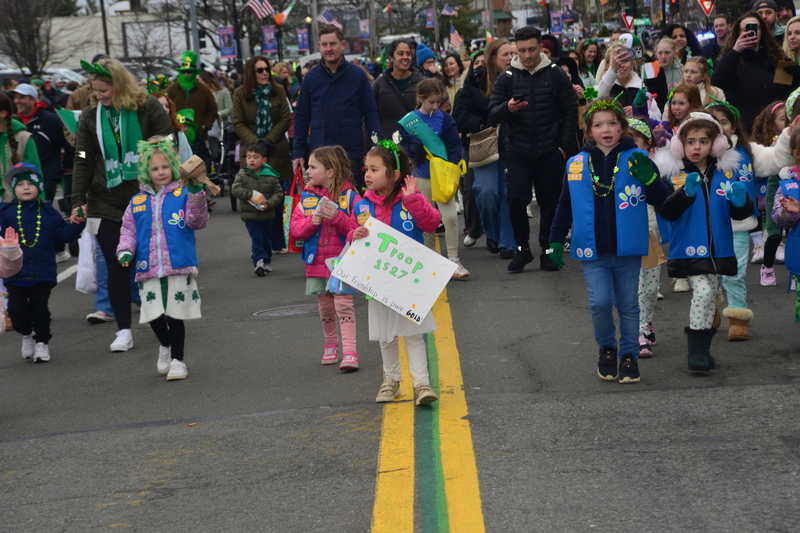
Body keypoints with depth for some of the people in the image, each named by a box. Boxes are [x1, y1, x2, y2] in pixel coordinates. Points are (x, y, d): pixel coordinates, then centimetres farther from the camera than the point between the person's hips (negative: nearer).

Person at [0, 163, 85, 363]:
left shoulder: (48, 212, 6)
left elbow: (63, 234, 5)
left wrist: (77, 224, -6)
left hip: (42, 273, 0)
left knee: (39, 309, 3)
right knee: (17, 309, 1)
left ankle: (42, 342, 18)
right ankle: (26, 335, 27)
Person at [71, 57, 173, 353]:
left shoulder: (147, 107, -5)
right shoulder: (90, 116, 4)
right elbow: (83, 161, 4)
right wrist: (78, 201, -3)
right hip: (106, 203, 2)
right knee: (117, 267, 1)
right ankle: (124, 330, 9)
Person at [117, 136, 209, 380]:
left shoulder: (182, 195, 3)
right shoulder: (137, 203, 12)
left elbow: (197, 221, -8)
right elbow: (128, 230, 16)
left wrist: (196, 195, -21)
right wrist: (125, 250, -1)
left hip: (179, 268, -3)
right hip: (148, 270, 3)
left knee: (175, 315, 0)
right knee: (154, 316, 0)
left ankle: (177, 360, 16)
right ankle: (165, 346, 30)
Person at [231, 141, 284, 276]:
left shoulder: (271, 176, -5)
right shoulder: (242, 175, -4)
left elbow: (278, 193, -5)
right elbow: (235, 189, -13)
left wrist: (269, 204, -21)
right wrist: (251, 194, -24)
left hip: (267, 215, 2)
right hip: (250, 214, -2)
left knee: (266, 239, 15)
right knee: (256, 238, -8)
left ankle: (266, 262, 29)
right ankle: (259, 261, -9)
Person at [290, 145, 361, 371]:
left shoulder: (349, 196, -7)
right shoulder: (307, 196, 6)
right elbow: (295, 227, 4)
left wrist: (337, 217, -24)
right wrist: (311, 221, -15)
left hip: (343, 261, -4)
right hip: (317, 261, 5)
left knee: (343, 304, -10)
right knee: (325, 306, 13)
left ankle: (349, 352, -12)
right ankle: (330, 346, 30)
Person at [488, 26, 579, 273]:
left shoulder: (556, 75, 3)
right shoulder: (507, 78, 5)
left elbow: (571, 112, 6)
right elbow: (493, 114, 1)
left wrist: (563, 146, -1)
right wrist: (507, 108, -21)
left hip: (550, 153, 0)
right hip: (516, 152, 0)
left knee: (550, 202, 4)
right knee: (516, 198, -11)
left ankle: (548, 250, 18)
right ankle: (522, 248, 6)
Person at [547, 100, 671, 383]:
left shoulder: (636, 160, -1)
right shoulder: (576, 165, 3)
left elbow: (661, 200, -2)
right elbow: (564, 207, 13)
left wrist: (650, 179, -20)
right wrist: (556, 241, 11)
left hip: (628, 249, 0)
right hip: (593, 252, 0)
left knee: (628, 306, 9)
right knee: (600, 303, -11)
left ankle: (629, 356, 25)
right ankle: (607, 349, 14)